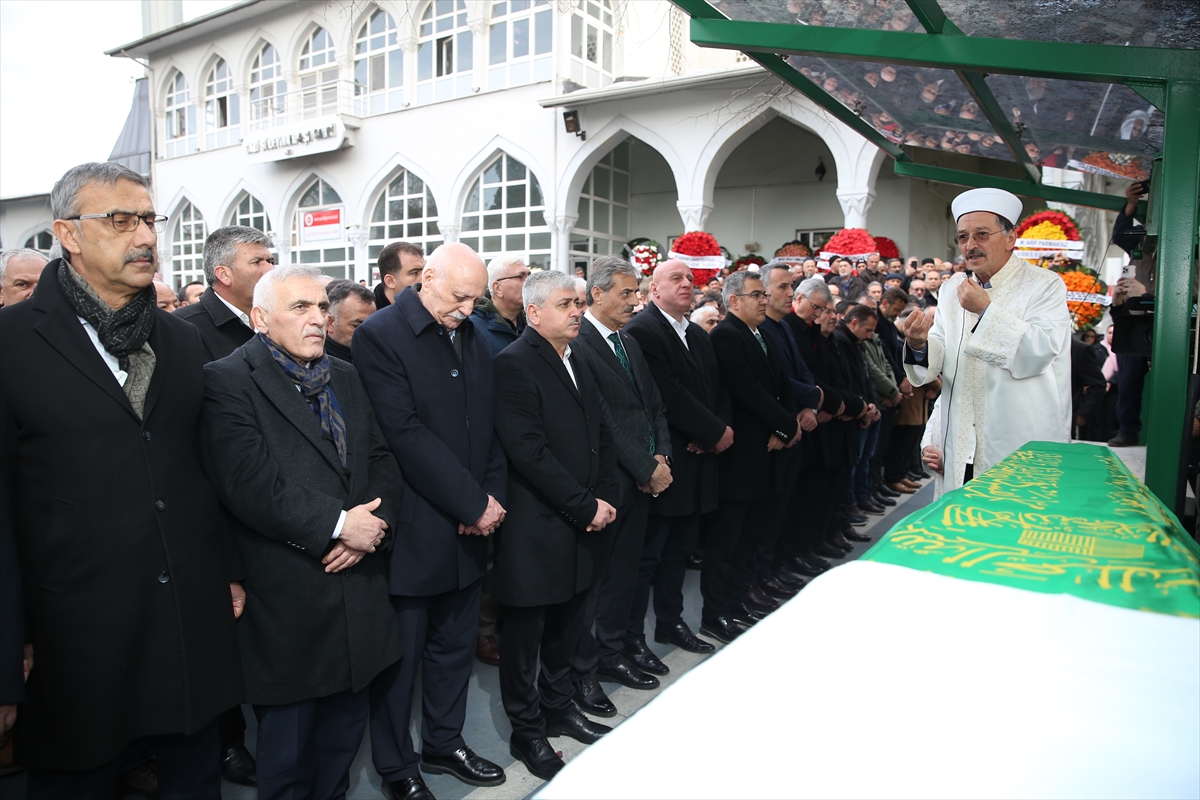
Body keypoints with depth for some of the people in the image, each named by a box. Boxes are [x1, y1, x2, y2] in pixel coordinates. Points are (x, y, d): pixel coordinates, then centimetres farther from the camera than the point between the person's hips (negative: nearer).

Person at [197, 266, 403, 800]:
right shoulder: (227, 382, -10)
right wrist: (340, 522, -19)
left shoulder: (345, 378, 12)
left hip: (358, 589, 6)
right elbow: (249, 483, -22)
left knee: (345, 732, 21)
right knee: (287, 750, 12)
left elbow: (383, 461, 8)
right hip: (287, 604, -6)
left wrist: (374, 523, -10)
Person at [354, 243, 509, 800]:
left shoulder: (474, 338, 9)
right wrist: (473, 504, -18)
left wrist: (492, 496, -2)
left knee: (455, 644, 19)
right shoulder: (380, 336, -13)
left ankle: (444, 743, 39)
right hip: (413, 529, -6)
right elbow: (406, 434, -20)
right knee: (401, 654, 9)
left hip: (469, 526, 7)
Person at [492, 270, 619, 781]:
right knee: (526, 635, 9)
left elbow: (601, 436, 16)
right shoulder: (514, 364, -14)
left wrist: (606, 498, 2)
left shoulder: (576, 363, 14)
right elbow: (528, 451, -22)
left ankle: (558, 709, 39)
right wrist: (586, 507, -17)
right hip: (534, 529, -8)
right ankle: (527, 732, 26)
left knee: (567, 627, 20)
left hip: (581, 526, 8)